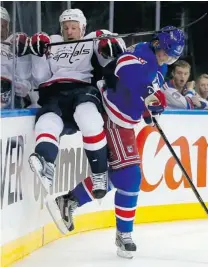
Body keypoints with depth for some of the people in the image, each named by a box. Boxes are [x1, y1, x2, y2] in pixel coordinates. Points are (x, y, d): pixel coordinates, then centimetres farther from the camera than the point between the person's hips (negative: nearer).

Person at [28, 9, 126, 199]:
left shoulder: (92, 41, 23)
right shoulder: (53, 44, 30)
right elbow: (40, 80, 21)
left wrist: (110, 46, -17)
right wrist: (38, 54, 7)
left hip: (83, 89, -2)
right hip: (54, 94, 2)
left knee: (87, 115, -38)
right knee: (47, 123, -32)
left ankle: (100, 174, -30)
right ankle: (45, 164, -62)